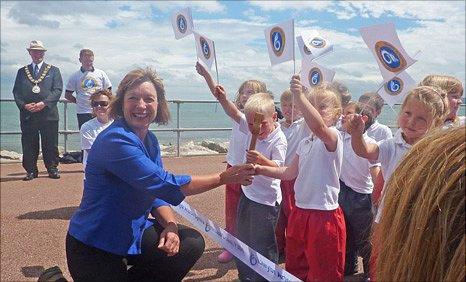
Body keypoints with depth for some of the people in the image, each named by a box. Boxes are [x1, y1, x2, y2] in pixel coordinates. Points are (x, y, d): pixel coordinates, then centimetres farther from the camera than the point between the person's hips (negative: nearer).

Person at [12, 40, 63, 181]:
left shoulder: (53, 70, 11)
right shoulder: (22, 72, 16)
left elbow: (57, 90, 0)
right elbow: (16, 92, 9)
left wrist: (44, 103, -13)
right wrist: (24, 105, -9)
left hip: (48, 114, -2)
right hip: (27, 115, 2)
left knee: (50, 145, 2)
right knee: (29, 145, 3)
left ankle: (52, 169, 13)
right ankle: (31, 171, 11)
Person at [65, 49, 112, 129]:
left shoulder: (101, 74, 7)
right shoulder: (75, 76, 5)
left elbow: (108, 91, 9)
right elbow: (67, 95, 10)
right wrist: (78, 101, 3)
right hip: (83, 113, 0)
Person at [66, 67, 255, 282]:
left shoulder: (150, 140, 2)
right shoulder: (115, 141, -26)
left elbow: (156, 190, 6)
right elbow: (166, 185, -29)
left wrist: (171, 225, -14)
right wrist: (223, 178, -21)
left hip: (133, 231, 8)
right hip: (94, 247, -8)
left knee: (193, 243, -2)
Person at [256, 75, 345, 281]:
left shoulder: (333, 136, -14)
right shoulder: (304, 143, 11)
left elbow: (318, 127, -37)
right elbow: (290, 172, 15)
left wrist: (298, 95, -44)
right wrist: (261, 169, 5)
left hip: (324, 215, -8)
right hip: (300, 212, 8)